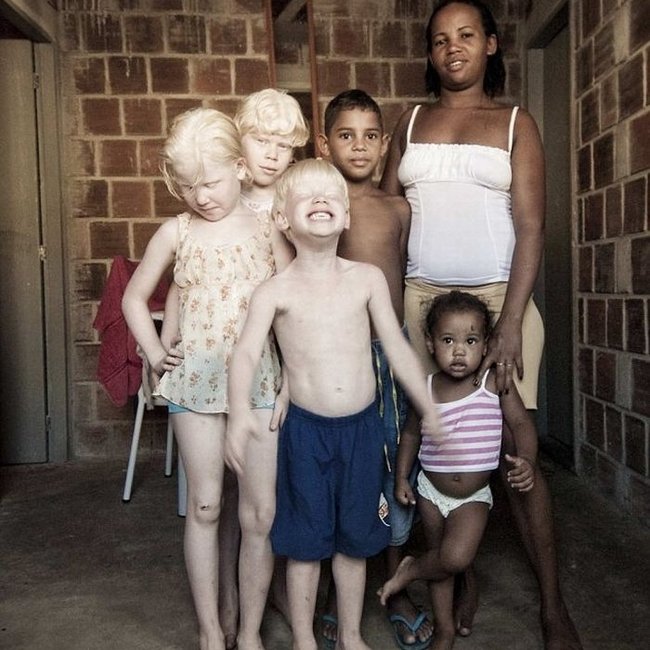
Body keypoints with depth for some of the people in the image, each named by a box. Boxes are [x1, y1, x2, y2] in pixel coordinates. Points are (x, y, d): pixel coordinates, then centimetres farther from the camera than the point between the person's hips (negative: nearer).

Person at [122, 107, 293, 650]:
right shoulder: (175, 232, 3)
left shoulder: (267, 228, 0)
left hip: (260, 380, 0)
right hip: (195, 381, 0)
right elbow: (135, 297, 14)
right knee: (204, 507, 7)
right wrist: (154, 352, 1)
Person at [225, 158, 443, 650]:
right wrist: (240, 413, -29)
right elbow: (247, 354, -13)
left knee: (355, 537, 15)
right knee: (306, 539, 10)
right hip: (305, 429, -2)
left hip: (362, 426, 2)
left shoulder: (368, 279, 0)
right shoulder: (276, 291, -5)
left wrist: (428, 409, 6)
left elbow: (397, 347, 4)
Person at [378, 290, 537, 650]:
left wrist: (526, 460, -27)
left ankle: (411, 569, 10)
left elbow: (521, 423, -9)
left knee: (455, 558, -21)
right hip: (432, 491, 2)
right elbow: (412, 433, 6)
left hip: (473, 496, -2)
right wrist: (401, 477, 2)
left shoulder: (494, 383, -14)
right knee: (441, 558, 15)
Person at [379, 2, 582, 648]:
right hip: (420, 299, 2)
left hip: (497, 297, -2)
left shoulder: (514, 122, 8)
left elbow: (530, 229, -1)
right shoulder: (412, 121, 15)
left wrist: (510, 323, -12)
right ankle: (463, 581, 21)